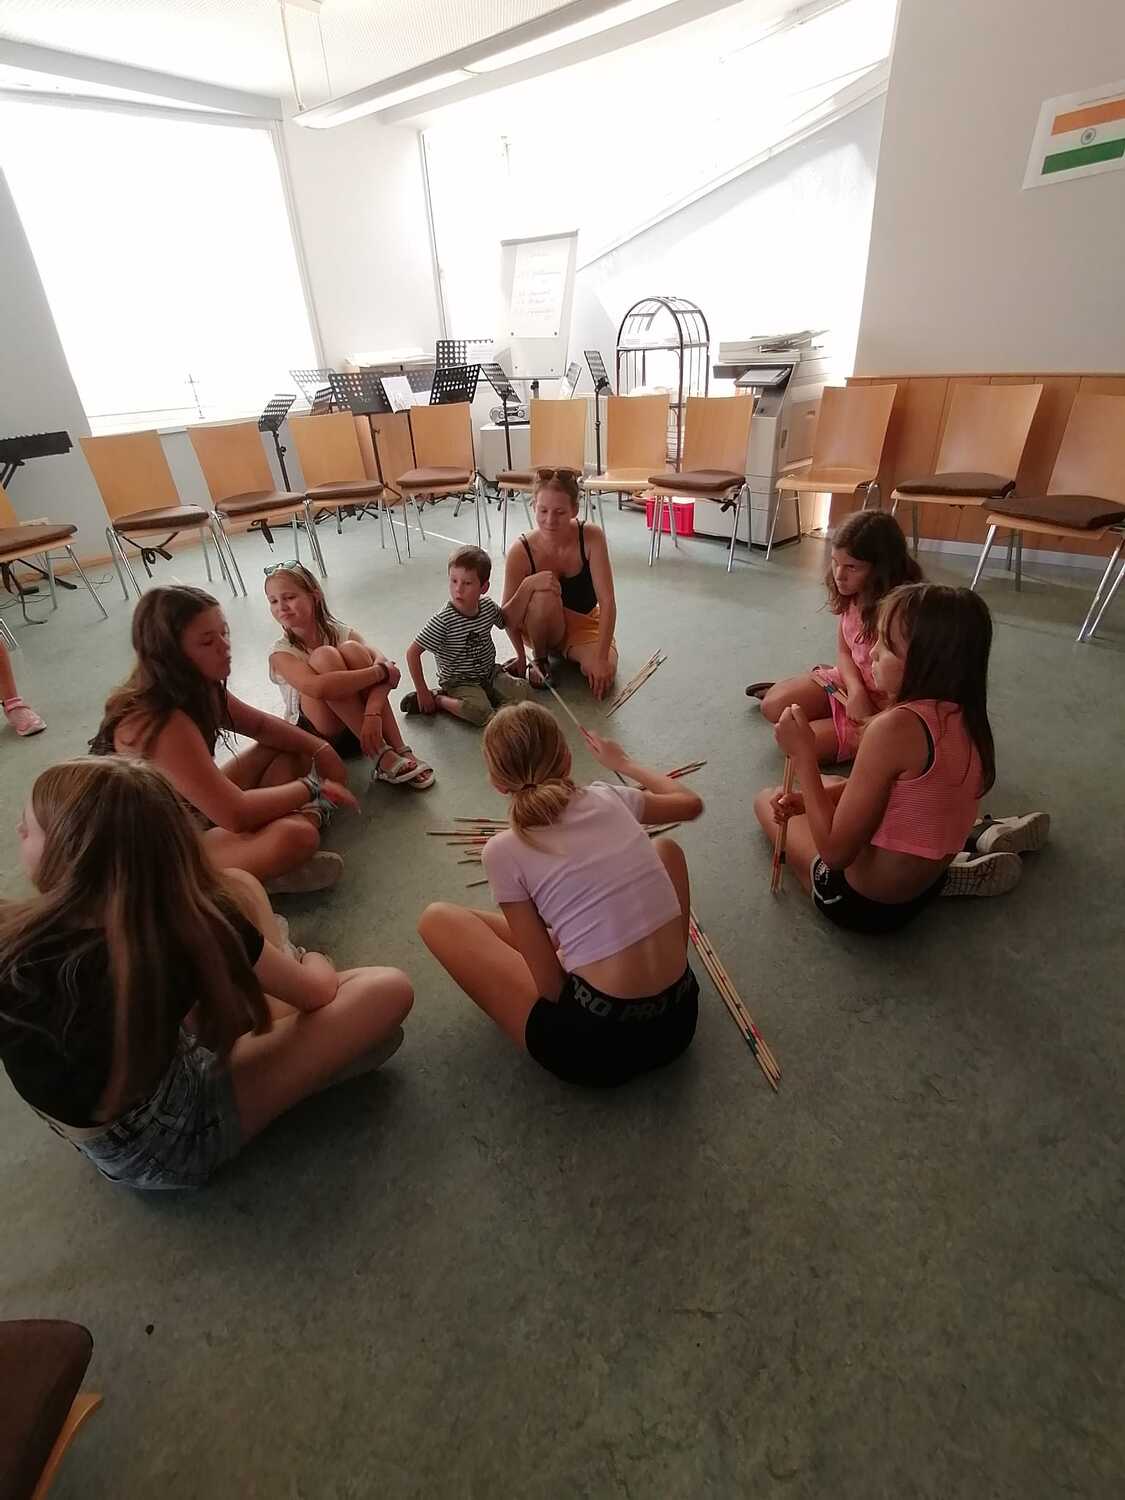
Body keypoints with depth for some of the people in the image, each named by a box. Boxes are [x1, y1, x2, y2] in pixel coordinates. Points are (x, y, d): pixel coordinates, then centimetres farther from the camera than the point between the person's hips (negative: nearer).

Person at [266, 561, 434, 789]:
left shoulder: (341, 633, -2)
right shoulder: (281, 653, -10)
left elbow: (383, 663, -20)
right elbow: (316, 687, -32)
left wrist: (373, 714, -37)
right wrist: (381, 671, -30)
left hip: (361, 726, 3)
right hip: (316, 736, -2)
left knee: (352, 649, -20)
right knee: (324, 656, -24)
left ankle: (400, 750, -25)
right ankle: (381, 756, -29)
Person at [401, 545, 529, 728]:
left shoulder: (489, 608, -8)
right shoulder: (443, 621, -23)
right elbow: (413, 653, -20)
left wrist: (521, 656, 15)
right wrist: (423, 692, -18)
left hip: (490, 672, 6)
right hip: (459, 681, -5)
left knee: (522, 691, -15)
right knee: (481, 713, -30)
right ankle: (438, 700, -6)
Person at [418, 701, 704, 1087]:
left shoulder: (503, 850, -9)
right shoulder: (609, 798, 2)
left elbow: (552, 986, -9)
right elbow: (691, 803, 24)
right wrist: (623, 763, 36)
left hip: (597, 1045, -4)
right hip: (679, 1019, 5)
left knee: (437, 919, 6)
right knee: (665, 848, 27)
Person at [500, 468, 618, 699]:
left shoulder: (591, 536, -23)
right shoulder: (521, 551, -23)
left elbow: (607, 602, -26)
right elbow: (508, 622, -19)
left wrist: (601, 658, -33)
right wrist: (527, 586, -37)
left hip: (585, 624, 0)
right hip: (541, 627, 0)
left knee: (603, 677, -28)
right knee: (544, 595, -35)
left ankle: (568, 653, 5)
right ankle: (539, 659, -7)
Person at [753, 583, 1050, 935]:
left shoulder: (896, 726, -31)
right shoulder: (963, 717, -5)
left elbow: (836, 852, -25)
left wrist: (803, 754, -21)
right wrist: (809, 799, -3)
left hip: (862, 903, -7)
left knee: (766, 798, 13)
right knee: (828, 784, 30)